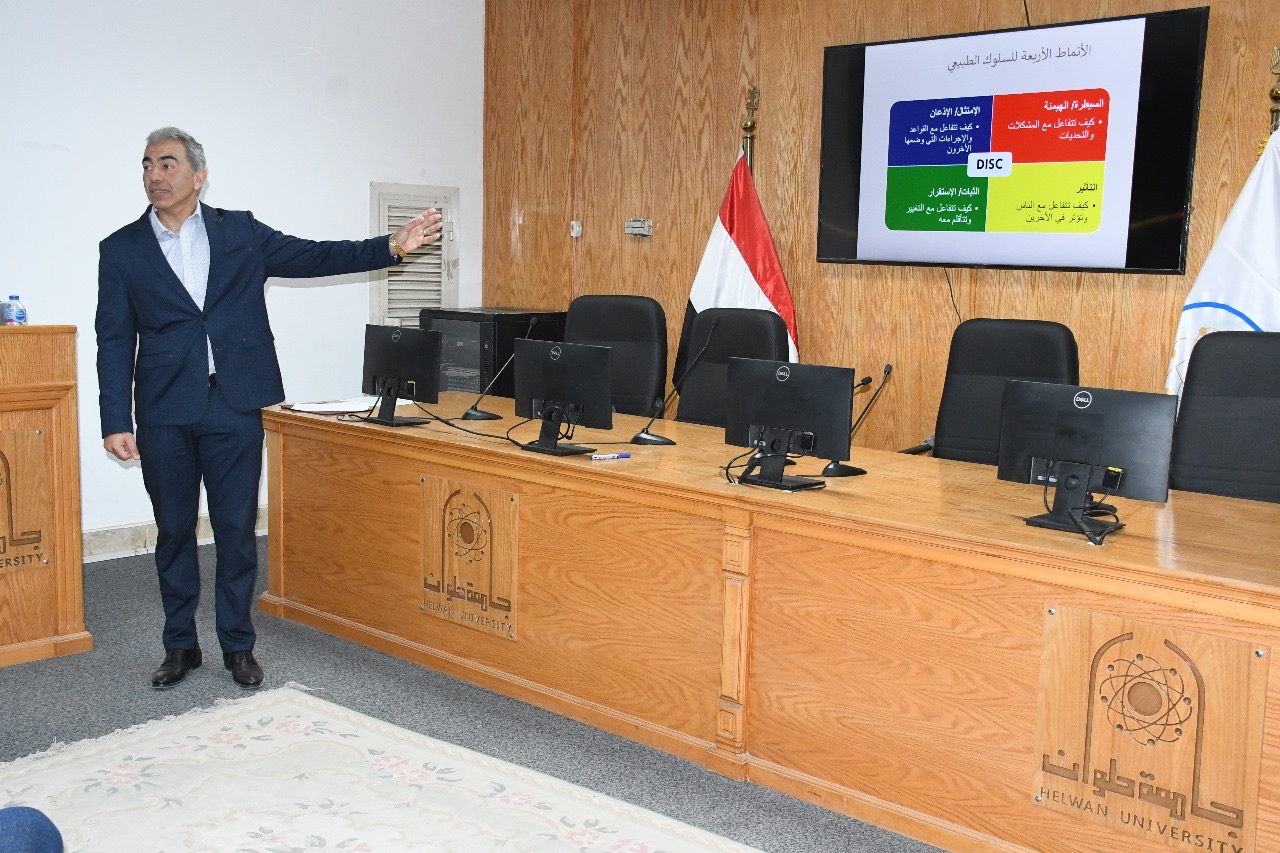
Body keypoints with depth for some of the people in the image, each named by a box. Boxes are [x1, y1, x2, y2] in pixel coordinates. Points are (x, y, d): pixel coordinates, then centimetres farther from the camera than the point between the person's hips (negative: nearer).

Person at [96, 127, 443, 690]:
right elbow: (115, 343, 2)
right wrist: (116, 422, -6)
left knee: (237, 531, 5)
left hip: (234, 408, 0)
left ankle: (238, 645, 18)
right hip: (165, 414, 1)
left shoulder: (240, 232, 7)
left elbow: (314, 257, 3)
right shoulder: (121, 249, 5)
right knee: (173, 532, 9)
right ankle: (180, 646, 23)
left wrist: (392, 246, -8)